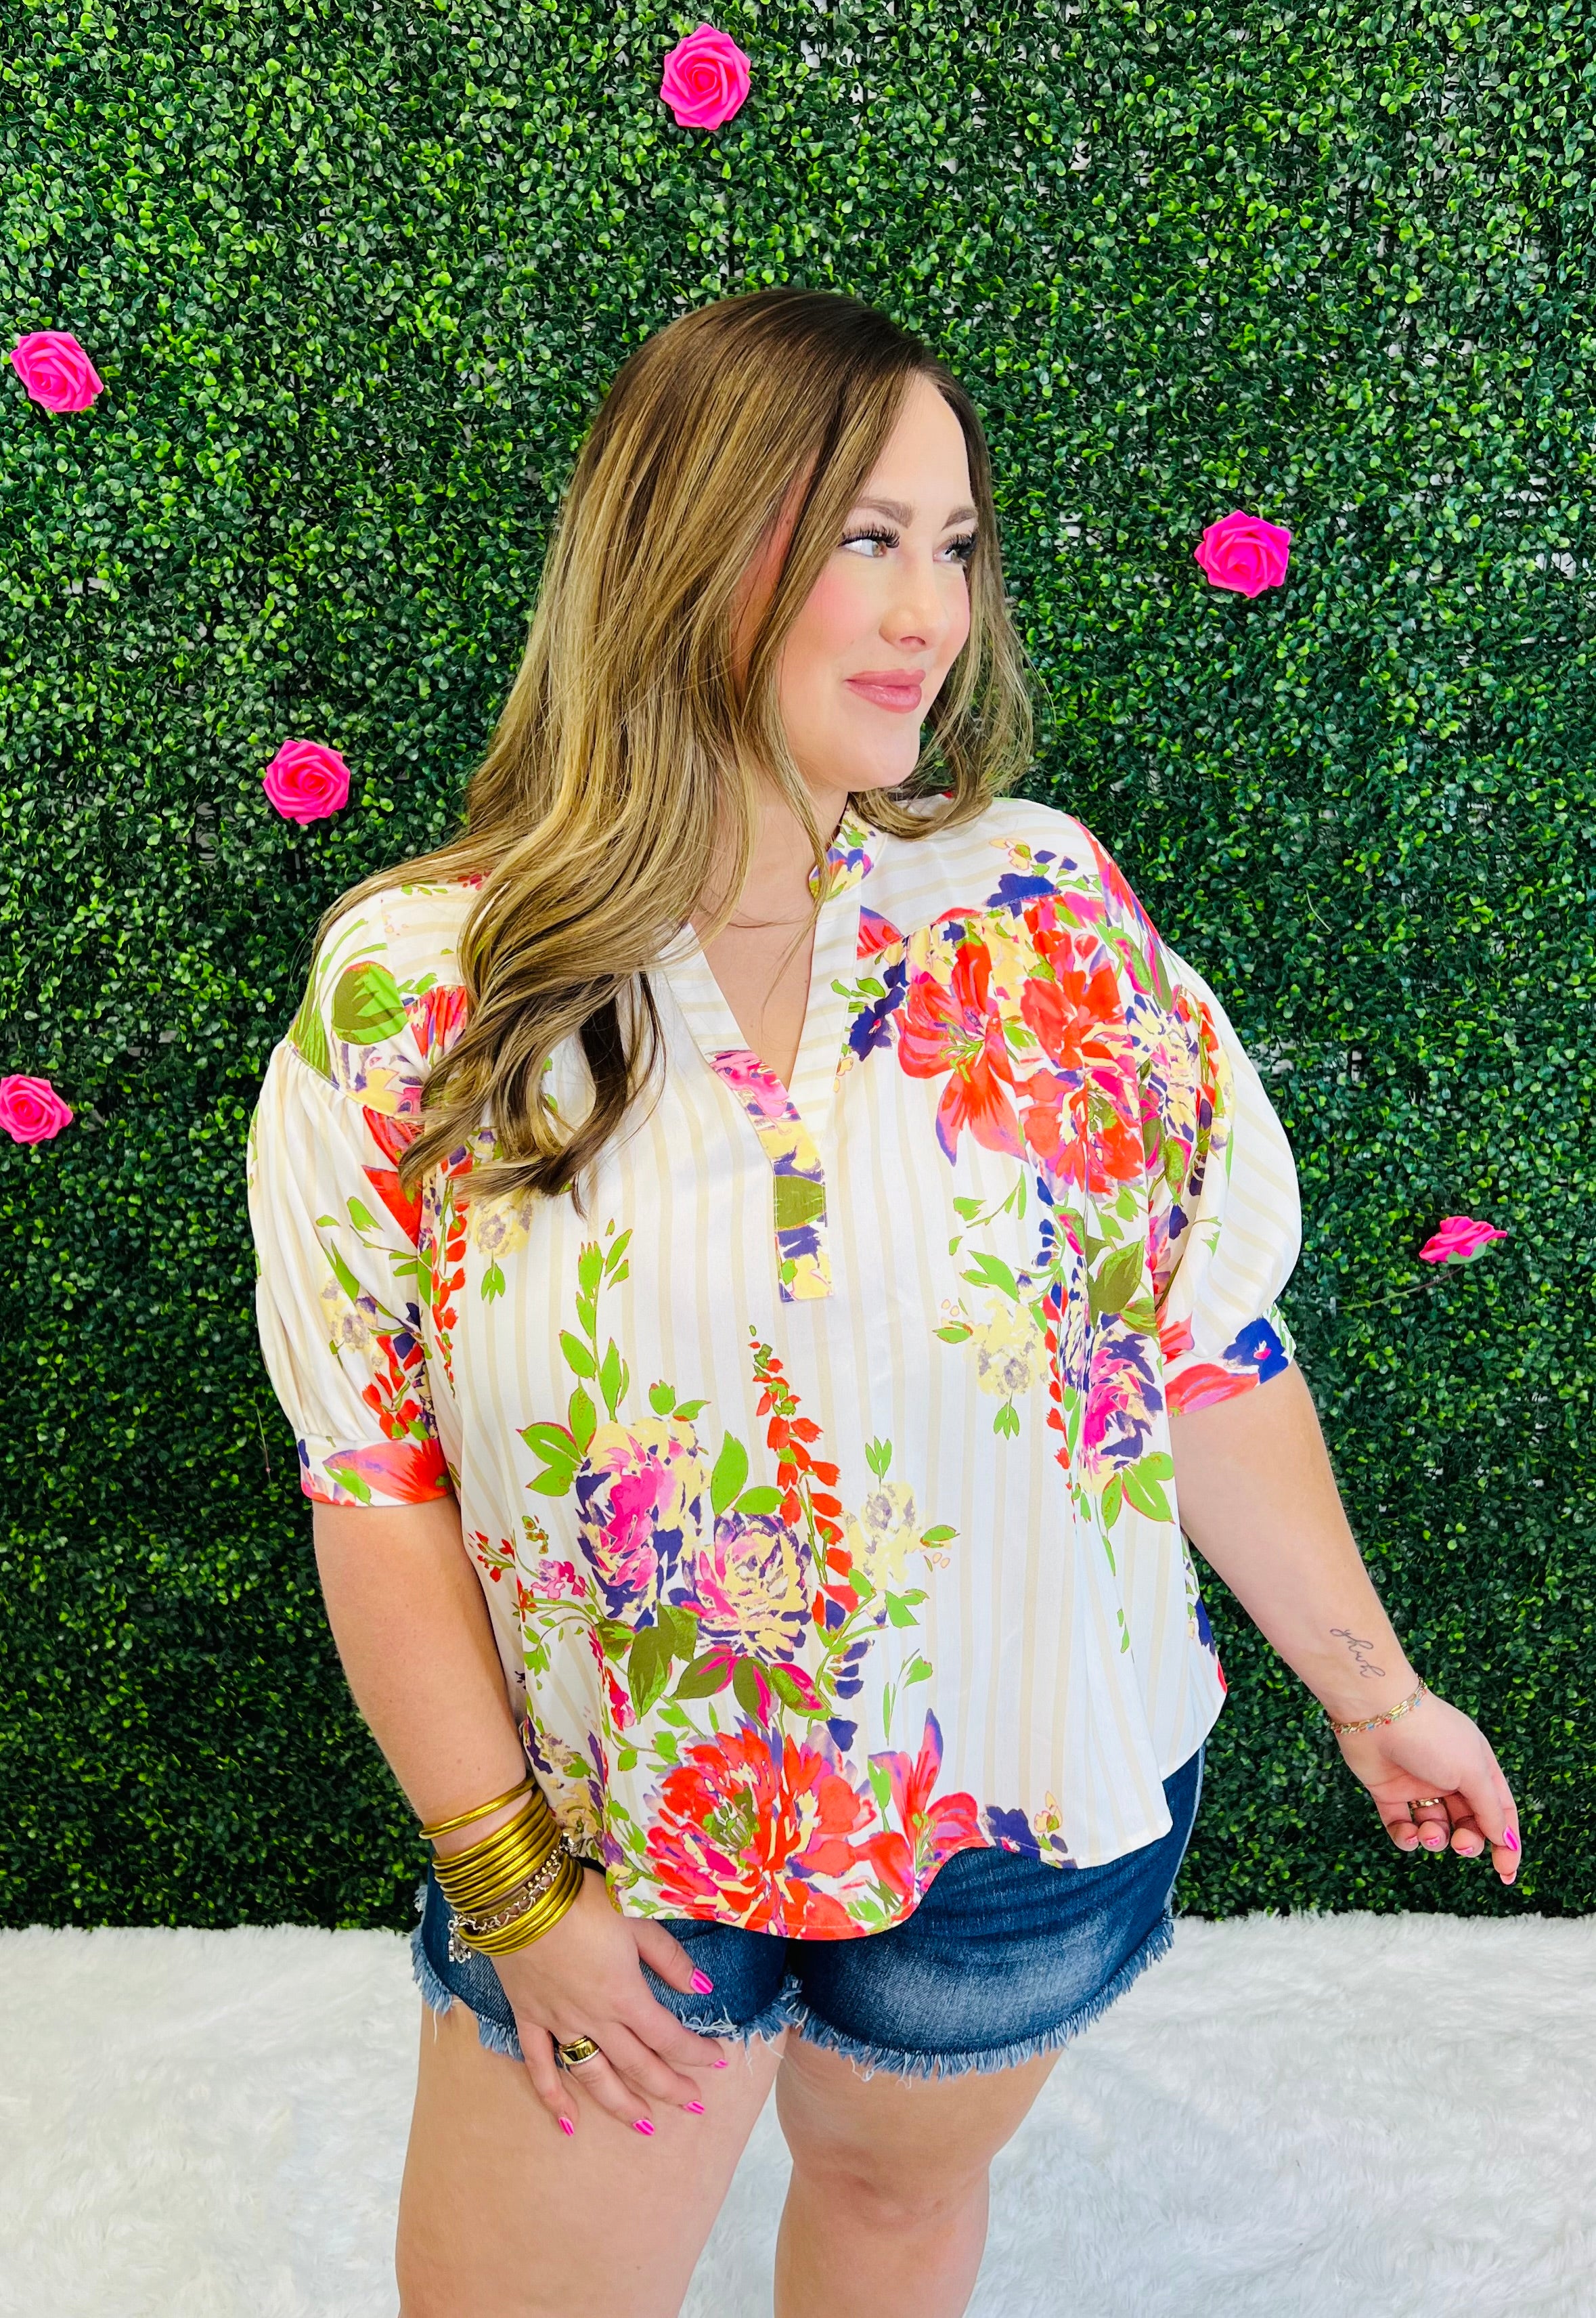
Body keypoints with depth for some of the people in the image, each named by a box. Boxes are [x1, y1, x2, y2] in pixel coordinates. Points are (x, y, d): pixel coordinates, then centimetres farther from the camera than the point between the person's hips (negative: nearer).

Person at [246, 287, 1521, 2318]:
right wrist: (508, 1879, -6)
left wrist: (1371, 1691, 4)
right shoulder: (411, 990, -14)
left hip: (1035, 1814, 1)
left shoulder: (1045, 912, -11)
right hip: (614, 1843, 0)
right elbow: (376, 1482, -9)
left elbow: (1206, 1350, -4)